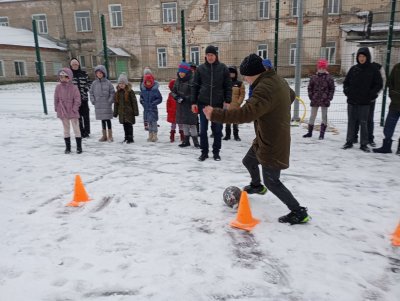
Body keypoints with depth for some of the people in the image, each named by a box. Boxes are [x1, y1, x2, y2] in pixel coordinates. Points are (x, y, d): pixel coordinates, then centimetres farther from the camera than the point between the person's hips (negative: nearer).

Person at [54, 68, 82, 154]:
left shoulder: (73, 87, -8)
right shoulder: (58, 87, 1)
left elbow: (77, 99, -8)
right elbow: (56, 99, 7)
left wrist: (74, 109, -12)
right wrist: (56, 108, 5)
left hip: (72, 112, -3)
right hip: (62, 112, 3)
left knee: (76, 129, 1)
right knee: (66, 130, 12)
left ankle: (79, 147, 9)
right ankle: (67, 147, 20)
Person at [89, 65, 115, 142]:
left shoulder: (108, 82, -4)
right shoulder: (94, 83, 5)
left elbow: (112, 92, -3)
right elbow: (91, 92, 10)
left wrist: (110, 101, -10)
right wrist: (93, 101, 1)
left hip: (107, 105, -3)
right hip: (98, 105, 3)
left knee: (108, 119, -1)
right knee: (102, 120, 11)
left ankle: (110, 136, 9)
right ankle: (104, 135, 20)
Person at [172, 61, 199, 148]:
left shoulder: (192, 81, -14)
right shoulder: (178, 81, 8)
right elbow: (173, 91, 13)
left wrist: (184, 98, -19)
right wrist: (177, 98, -5)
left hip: (190, 106, -7)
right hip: (180, 106, 7)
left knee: (191, 123, -5)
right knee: (184, 123, 12)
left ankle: (195, 141, 5)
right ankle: (186, 140, 22)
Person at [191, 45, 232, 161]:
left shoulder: (223, 68, 0)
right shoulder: (200, 68, 3)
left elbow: (228, 86, 2)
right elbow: (195, 86, 5)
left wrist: (227, 101, -6)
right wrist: (194, 102, 0)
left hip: (218, 103, -1)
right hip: (203, 103, 1)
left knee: (217, 129, 6)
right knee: (203, 129, 4)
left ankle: (216, 152, 19)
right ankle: (204, 152, 17)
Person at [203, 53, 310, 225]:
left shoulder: (264, 88, -30)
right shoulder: (277, 80, 3)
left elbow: (247, 113, -43)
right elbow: (291, 95, 22)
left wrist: (215, 114, -41)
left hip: (273, 143, -10)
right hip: (267, 138, 10)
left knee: (272, 182, 1)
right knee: (248, 161, 28)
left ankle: (299, 213, 15)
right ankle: (256, 186, 57)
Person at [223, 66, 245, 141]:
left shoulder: (240, 83, 0)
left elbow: (242, 94, 0)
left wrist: (239, 102, -8)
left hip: (236, 106, -1)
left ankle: (236, 135, 17)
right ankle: (227, 135, 17)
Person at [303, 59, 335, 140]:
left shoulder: (329, 78, -2)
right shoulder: (314, 77, 4)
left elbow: (332, 88, 0)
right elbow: (310, 87, 9)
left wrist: (329, 98, -7)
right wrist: (311, 96, 0)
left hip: (325, 101, -2)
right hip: (314, 100, 2)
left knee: (324, 117, 2)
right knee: (312, 116, 10)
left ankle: (322, 133, 9)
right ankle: (310, 132, 21)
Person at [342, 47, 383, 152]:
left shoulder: (373, 69, -1)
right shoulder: (353, 69, 6)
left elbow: (379, 84, 1)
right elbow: (346, 82, 15)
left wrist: (371, 94, -9)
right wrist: (347, 91, 0)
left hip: (365, 101, -3)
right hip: (352, 100, 3)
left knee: (363, 123, 1)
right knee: (351, 121, 7)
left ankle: (364, 144, 9)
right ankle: (349, 142, 16)